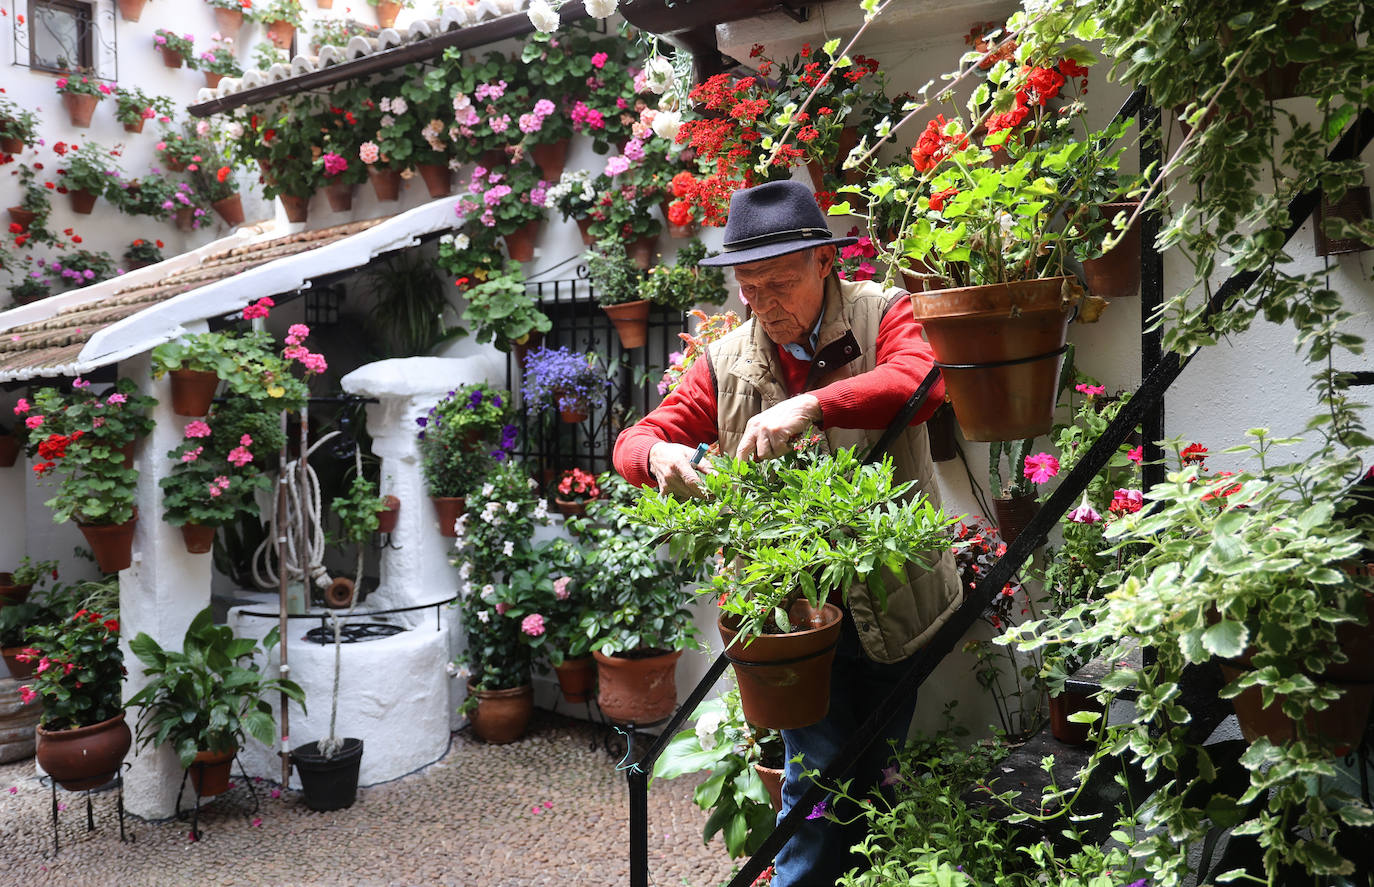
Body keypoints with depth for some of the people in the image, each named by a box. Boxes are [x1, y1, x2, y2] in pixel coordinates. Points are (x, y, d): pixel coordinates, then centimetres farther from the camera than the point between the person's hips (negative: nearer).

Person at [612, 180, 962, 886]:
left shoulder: (881, 315, -5)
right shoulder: (728, 363, 2)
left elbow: (922, 380, -27)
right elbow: (635, 441, 3)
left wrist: (809, 406, -40)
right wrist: (660, 456, -21)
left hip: (892, 602, -1)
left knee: (872, 775, 16)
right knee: (816, 774, 3)